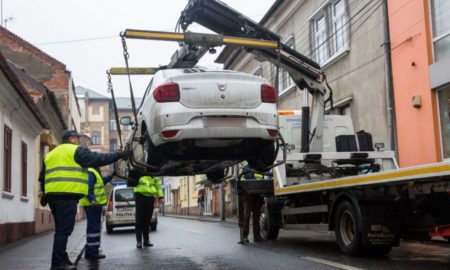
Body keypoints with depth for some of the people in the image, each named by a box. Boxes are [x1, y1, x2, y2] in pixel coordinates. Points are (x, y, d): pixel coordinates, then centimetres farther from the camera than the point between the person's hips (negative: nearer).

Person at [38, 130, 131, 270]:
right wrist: (119, 155, 0)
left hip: (52, 194, 8)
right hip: (67, 195, -8)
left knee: (61, 229, 15)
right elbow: (97, 159, -5)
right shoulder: (76, 150, 0)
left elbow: (42, 177, 26)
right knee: (64, 230, -7)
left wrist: (45, 193, 34)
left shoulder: (50, 154, 24)